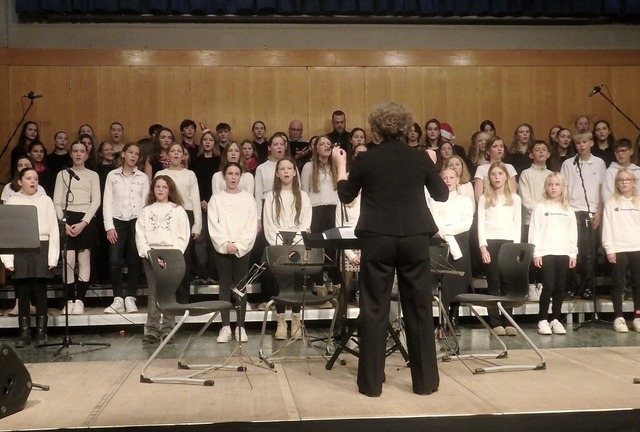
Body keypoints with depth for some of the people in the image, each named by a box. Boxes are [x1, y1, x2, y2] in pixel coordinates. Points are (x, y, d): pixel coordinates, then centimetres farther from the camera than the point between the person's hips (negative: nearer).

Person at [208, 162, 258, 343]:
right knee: (225, 286, 1)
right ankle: (225, 327, 2)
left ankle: (240, 326, 3)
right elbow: (213, 226, 0)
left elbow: (251, 226, 1)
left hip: (242, 248, 0)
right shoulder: (216, 198, 7)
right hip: (221, 248, 0)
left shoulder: (248, 198, 6)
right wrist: (225, 244, -12)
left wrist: (238, 245, -10)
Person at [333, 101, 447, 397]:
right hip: (415, 239, 2)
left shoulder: (365, 159, -2)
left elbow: (345, 196, 10)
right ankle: (425, 380, 16)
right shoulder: (420, 158, 2)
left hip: (377, 240, -1)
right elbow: (442, 195, 13)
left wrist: (340, 166, 23)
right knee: (419, 308, 9)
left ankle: (371, 382, 8)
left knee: (374, 309, 5)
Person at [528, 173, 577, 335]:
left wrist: (573, 254, 4)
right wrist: (535, 252, -9)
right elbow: (534, 230, -2)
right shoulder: (540, 206, 3)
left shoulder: (568, 210, 13)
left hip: (564, 253, 3)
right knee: (549, 286, -9)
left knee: (560, 288, 4)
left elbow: (573, 233, 12)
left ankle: (555, 319, 14)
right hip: (546, 253, -3)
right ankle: (542, 320, 2)